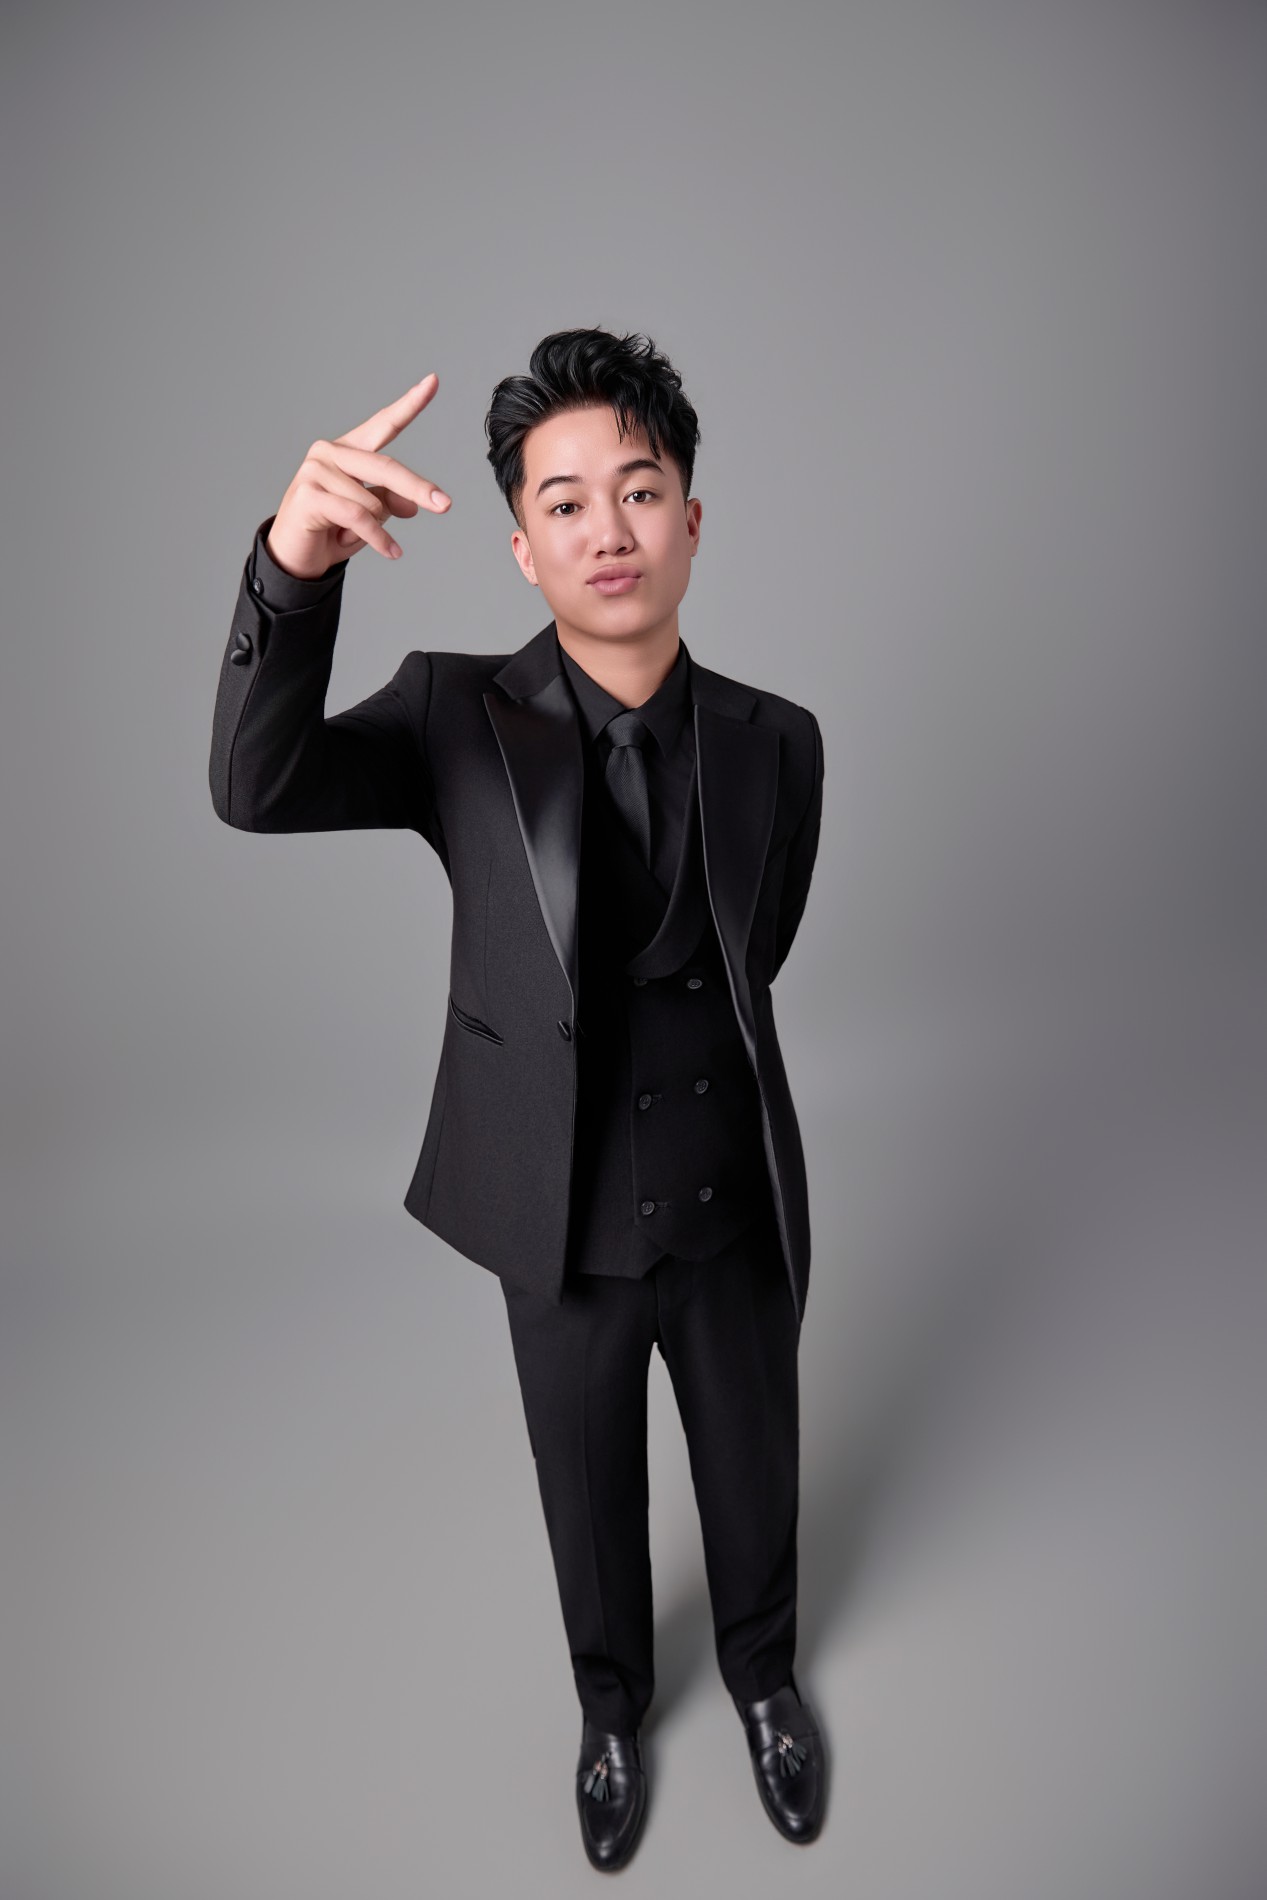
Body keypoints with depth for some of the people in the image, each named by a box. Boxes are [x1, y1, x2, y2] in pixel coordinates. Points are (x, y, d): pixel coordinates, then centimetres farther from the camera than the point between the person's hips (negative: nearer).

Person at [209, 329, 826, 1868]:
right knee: (592, 1508, 23)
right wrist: (295, 562, -44)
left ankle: (761, 1673, 57)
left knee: (755, 1486, 24)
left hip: (738, 1218, 2)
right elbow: (257, 789, -29)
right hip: (565, 1226, -1)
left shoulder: (775, 743, -7)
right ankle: (612, 1701, 55)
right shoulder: (458, 716, -13)